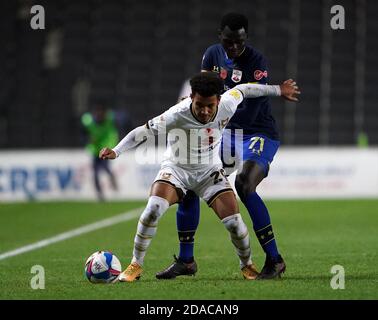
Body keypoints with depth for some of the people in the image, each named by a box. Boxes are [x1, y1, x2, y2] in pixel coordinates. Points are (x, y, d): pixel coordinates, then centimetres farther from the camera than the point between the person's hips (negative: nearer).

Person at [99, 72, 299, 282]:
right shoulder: (177, 115, -31)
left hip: (210, 171, 3)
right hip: (176, 168, -2)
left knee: (234, 222, -11)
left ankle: (247, 265, 20)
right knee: (153, 209, -29)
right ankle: (135, 265, -12)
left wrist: (278, 90, 16)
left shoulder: (227, 106, -20)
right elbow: (145, 131, -24)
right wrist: (115, 151, -36)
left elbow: (242, 90, 1)